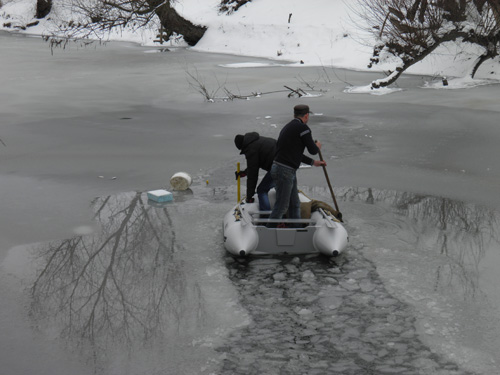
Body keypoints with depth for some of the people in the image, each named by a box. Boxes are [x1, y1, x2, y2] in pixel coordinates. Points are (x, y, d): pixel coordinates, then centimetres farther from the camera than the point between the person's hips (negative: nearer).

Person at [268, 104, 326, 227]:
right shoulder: (303, 128, -11)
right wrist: (317, 146, 15)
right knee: (281, 207, -5)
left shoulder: (288, 127, 19)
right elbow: (312, 150, -9)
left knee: (295, 204, 13)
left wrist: (313, 162, 30)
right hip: (284, 172, -10)